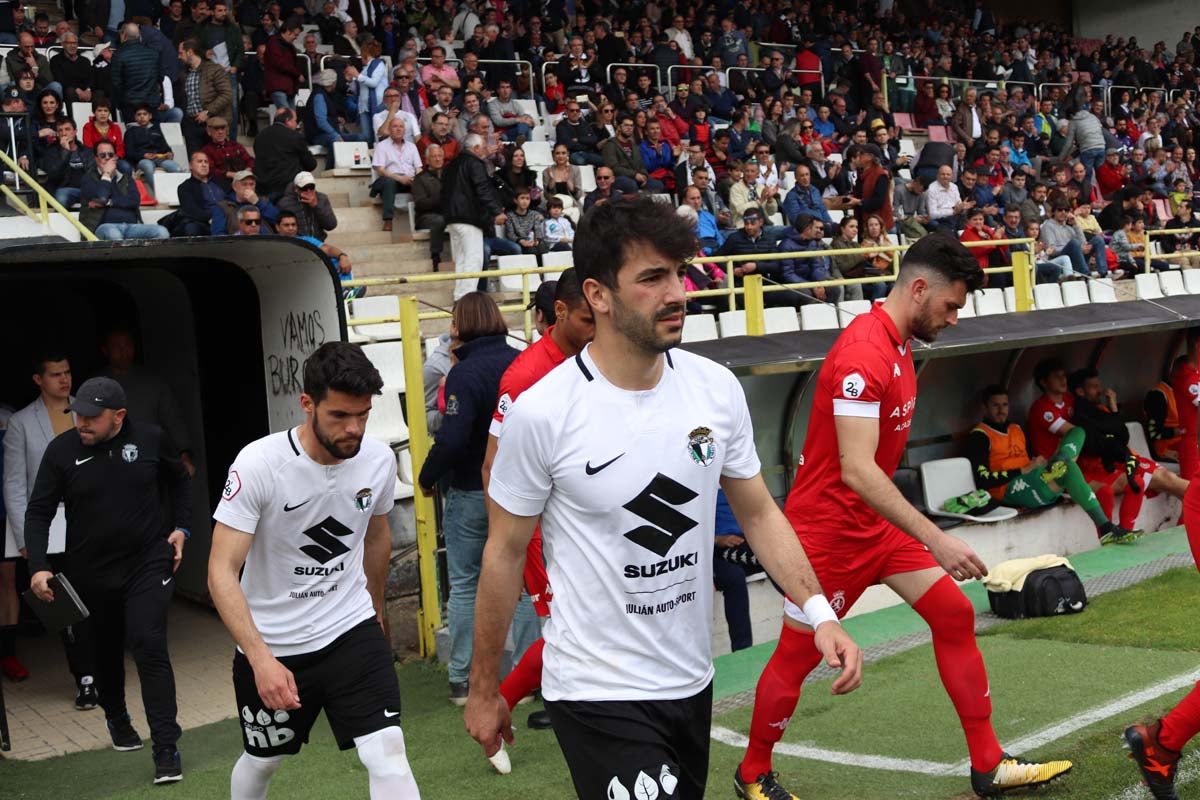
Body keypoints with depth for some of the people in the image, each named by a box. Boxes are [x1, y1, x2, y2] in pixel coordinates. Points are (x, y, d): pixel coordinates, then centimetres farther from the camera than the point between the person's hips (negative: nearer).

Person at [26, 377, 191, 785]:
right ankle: (116, 718, 46)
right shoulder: (61, 450, -10)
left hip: (148, 562, -2)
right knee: (106, 651, 18)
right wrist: (38, 567, -17)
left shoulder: (150, 438, -8)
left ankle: (165, 748, -7)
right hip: (91, 571, 2)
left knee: (149, 646, -12)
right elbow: (38, 512, -6)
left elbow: (179, 479, 11)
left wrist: (180, 527, 3)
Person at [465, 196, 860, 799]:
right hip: (596, 695, -5)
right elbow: (505, 553, -7)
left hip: (693, 681, 5)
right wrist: (484, 689, 0)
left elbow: (758, 513, 6)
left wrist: (819, 611, -7)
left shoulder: (717, 388, -4)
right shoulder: (541, 413, -17)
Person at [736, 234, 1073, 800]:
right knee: (796, 656, 4)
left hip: (877, 519, 9)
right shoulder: (863, 354, -25)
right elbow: (856, 470, -32)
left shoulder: (897, 343, 6)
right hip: (828, 526, -9)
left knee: (954, 615, 4)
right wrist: (936, 539, -34)